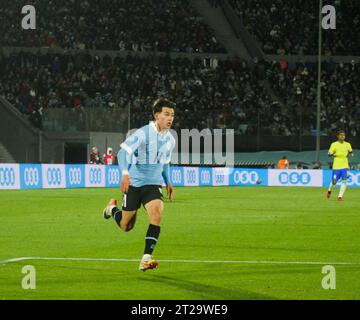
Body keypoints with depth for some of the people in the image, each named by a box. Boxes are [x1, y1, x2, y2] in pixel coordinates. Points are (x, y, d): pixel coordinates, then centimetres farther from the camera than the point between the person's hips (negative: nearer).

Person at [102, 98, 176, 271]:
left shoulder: (170, 140, 6)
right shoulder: (143, 133, -15)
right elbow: (123, 152, -22)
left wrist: (168, 182, 16)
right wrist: (125, 174, -36)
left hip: (153, 185, 4)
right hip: (133, 183, -4)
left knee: (157, 213, -24)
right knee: (125, 226, 6)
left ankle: (146, 259, -24)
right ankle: (112, 208, 43)